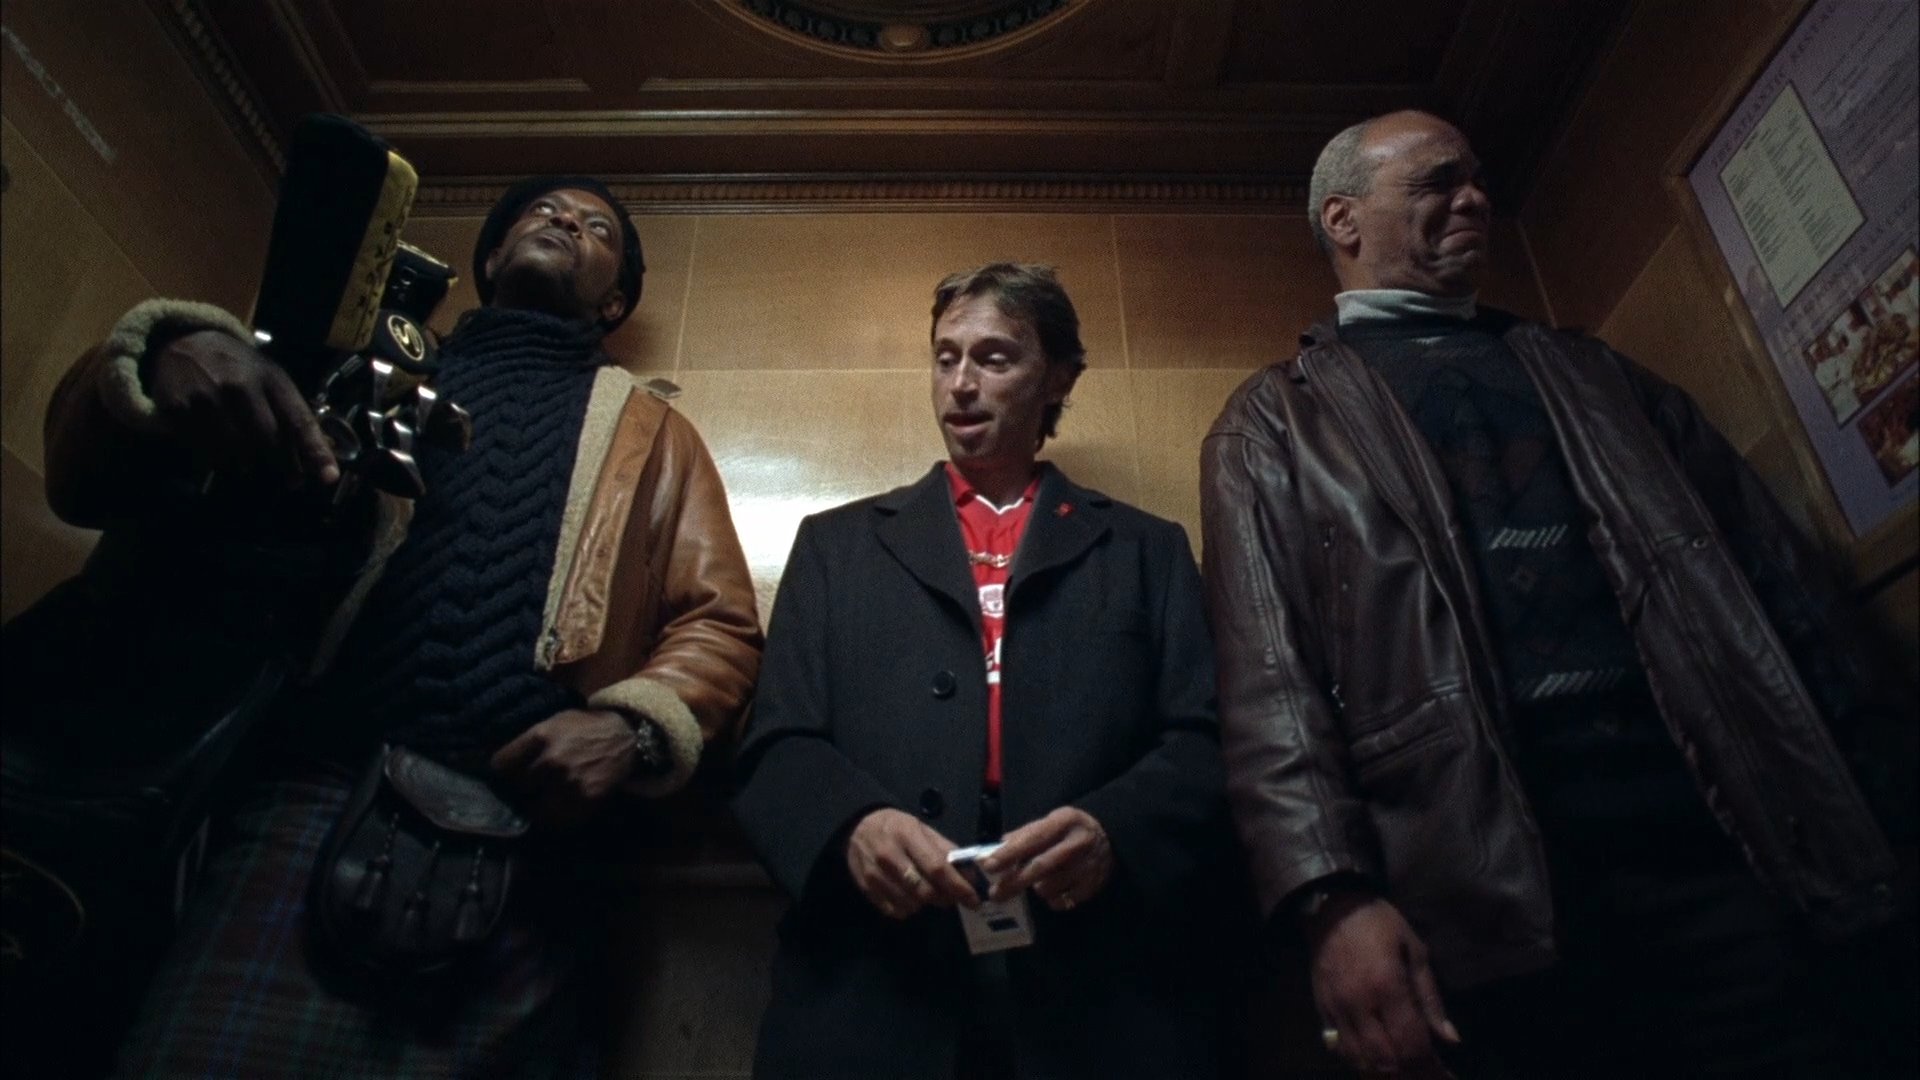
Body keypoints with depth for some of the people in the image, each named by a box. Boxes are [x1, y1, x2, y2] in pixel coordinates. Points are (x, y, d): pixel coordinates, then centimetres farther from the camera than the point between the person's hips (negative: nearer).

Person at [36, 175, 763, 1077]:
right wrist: (170, 351, -8)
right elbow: (92, 482, 15)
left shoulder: (651, 435, 21)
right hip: (303, 803, 1)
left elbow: (719, 623, 11)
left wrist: (631, 728, -10)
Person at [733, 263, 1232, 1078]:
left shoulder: (1147, 551, 12)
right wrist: (852, 823, -17)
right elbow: (777, 747, 5)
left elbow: (1206, 745, 2)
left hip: (1103, 999, 0)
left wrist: (1115, 830, -19)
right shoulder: (838, 543, 13)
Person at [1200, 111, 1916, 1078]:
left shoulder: (1588, 373, 22)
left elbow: (1772, 578, 19)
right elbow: (1269, 681, -5)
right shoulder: (1276, 422, 7)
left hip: (1724, 835, 4)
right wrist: (1332, 894, -17)